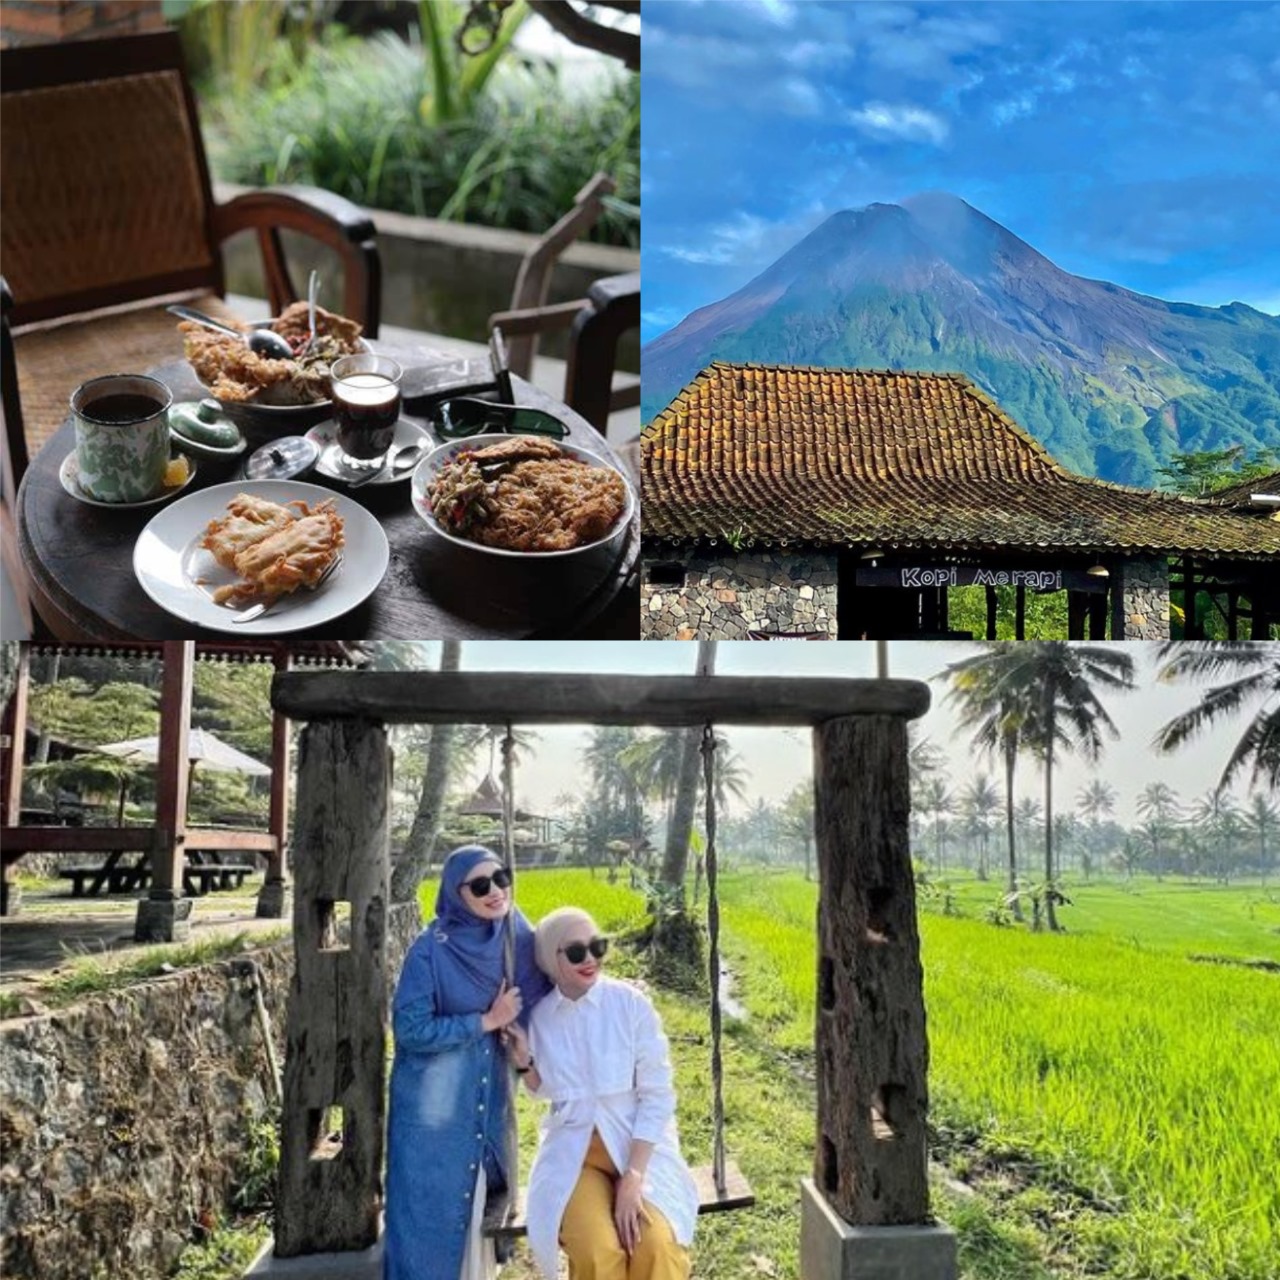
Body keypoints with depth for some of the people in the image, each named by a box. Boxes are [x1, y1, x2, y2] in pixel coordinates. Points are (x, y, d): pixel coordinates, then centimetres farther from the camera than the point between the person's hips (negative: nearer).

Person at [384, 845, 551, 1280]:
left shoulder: (516, 939, -2)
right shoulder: (430, 949, -16)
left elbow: (539, 1003, 12)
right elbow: (410, 1030, -19)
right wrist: (487, 1021, -16)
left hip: (487, 1100, 5)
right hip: (434, 1105, -5)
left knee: (480, 1206, 14)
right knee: (430, 1209, 2)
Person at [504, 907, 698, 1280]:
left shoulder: (631, 1003, -11)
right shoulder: (540, 1016, -2)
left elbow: (657, 1094, -10)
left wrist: (633, 1178, -17)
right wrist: (524, 1061, -8)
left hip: (639, 1145, -1)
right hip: (573, 1152, 1)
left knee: (657, 1245, -27)